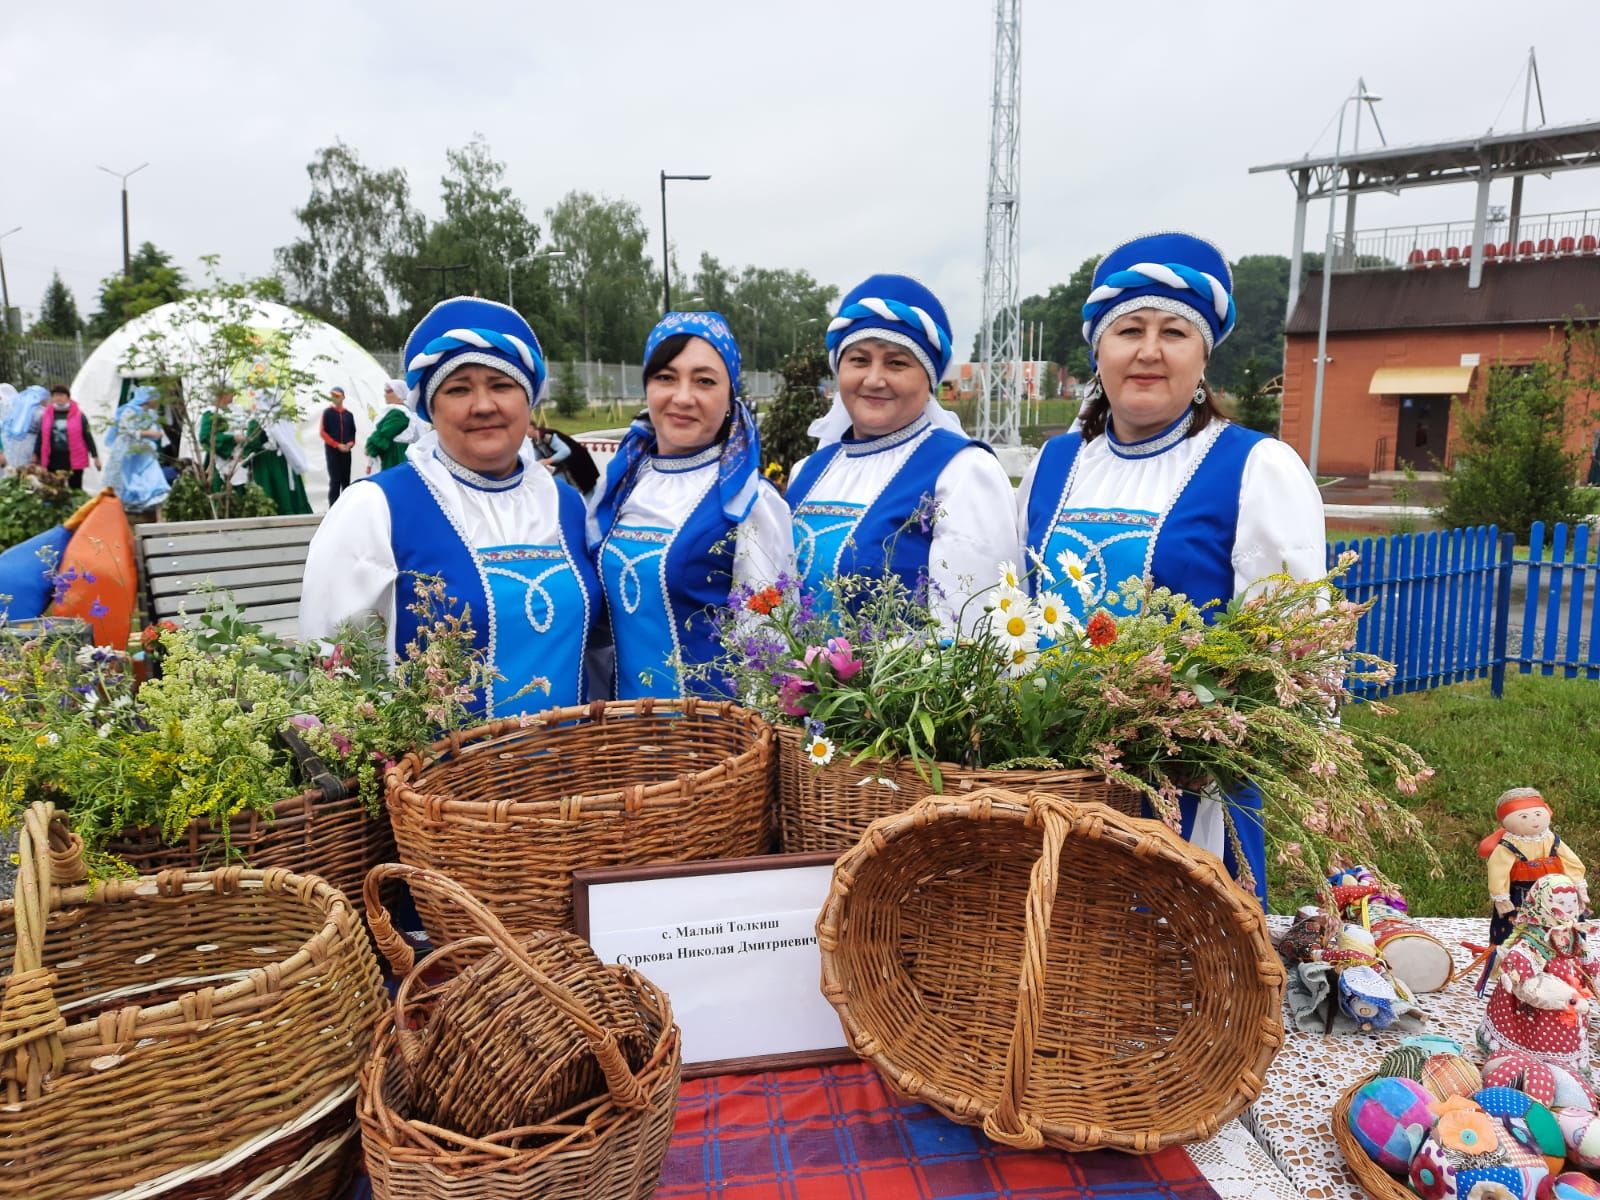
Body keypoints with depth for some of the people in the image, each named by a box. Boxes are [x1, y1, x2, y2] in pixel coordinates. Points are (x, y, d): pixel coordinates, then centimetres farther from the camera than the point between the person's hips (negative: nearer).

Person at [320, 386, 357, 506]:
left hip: (346, 451, 4)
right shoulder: (327, 412, 0)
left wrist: (350, 443, -7)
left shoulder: (349, 414, 11)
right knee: (334, 480, -7)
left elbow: (353, 432, 14)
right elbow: (323, 433, -4)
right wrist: (337, 445, -13)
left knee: (346, 480, 6)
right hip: (332, 450, -4)